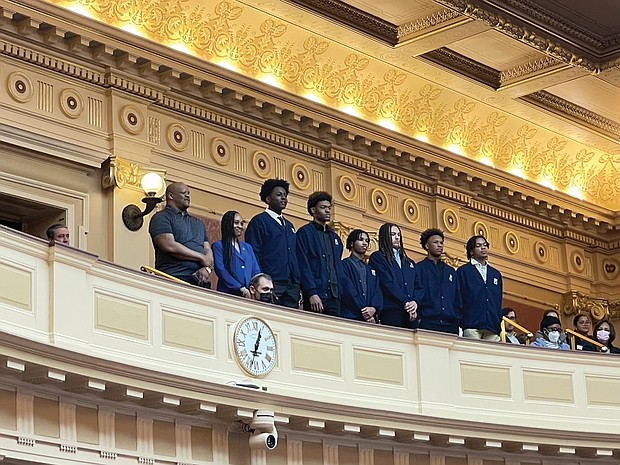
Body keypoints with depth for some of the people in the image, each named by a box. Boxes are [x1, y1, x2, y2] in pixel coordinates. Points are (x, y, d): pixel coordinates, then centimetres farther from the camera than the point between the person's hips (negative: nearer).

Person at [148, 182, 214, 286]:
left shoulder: (198, 223, 28)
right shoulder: (161, 218, 5)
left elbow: (208, 250, 20)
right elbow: (170, 246, -9)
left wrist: (207, 268, -3)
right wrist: (201, 257, -4)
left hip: (201, 281, 6)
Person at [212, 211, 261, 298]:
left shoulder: (248, 247, 23)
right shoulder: (218, 246, 7)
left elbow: (256, 271, 16)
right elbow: (221, 271, -5)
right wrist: (241, 289, -13)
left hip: (248, 294, 4)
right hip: (227, 293, -4)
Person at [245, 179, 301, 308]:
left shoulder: (289, 226, 25)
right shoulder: (259, 221, 3)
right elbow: (253, 255, -5)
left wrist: (298, 283, 13)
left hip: (292, 287, 7)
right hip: (272, 285, -7)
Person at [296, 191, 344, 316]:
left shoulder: (334, 237, 22)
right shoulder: (305, 232, 0)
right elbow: (304, 266, -8)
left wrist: (340, 292, 9)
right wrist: (312, 294, -17)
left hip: (334, 296, 6)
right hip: (316, 296, -6)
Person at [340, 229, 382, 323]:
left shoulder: (371, 270, 24)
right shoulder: (344, 265, 5)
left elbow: (377, 292, 11)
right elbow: (348, 291, -6)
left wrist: (374, 309, -9)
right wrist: (362, 311, -13)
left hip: (371, 319, 5)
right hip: (351, 317, -5)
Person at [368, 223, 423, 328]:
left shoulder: (409, 263, 26)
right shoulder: (377, 258, 5)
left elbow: (419, 287, 17)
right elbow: (387, 285, -6)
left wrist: (415, 302, -5)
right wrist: (406, 303, -11)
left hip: (411, 315, 5)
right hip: (391, 313, -5)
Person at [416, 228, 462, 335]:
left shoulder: (451, 272, 23)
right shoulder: (419, 269, 7)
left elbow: (458, 300, 21)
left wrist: (458, 320, 8)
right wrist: (416, 319, -11)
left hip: (451, 325, 4)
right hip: (427, 324, -4)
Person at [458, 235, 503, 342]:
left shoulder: (496, 274, 23)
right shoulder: (463, 271, 7)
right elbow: (459, 300, 1)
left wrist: (499, 325, 13)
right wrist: (460, 324, -8)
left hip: (492, 328, 5)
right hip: (472, 327, -5)